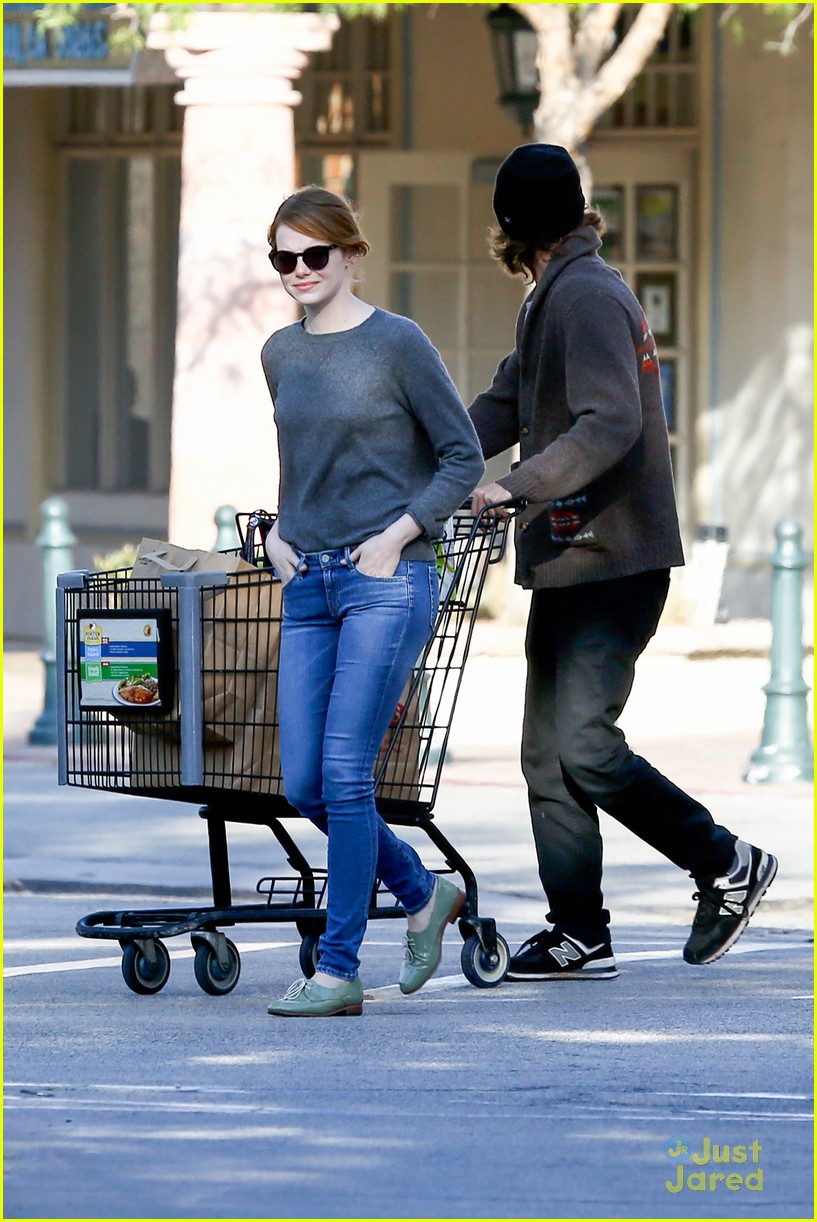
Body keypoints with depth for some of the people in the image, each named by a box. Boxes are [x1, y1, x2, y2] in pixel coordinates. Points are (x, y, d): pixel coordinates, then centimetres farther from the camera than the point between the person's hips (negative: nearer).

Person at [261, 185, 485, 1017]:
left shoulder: (397, 343, -6)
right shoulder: (281, 354, 12)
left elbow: (463, 459, -2)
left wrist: (397, 534, -12)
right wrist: (279, 532, 9)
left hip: (389, 581, -6)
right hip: (309, 584, 6)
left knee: (345, 773, -11)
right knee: (304, 784, 2)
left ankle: (338, 970, -6)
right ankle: (422, 894, 25)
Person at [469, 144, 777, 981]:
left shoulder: (588, 297, -13)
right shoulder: (553, 300, 19)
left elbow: (610, 425, -24)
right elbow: (502, 410, 22)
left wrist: (515, 487, -30)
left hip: (614, 562, -10)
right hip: (566, 563, 10)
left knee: (584, 746, -14)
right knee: (548, 754, 5)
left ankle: (727, 865, 0)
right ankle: (579, 936, 6)